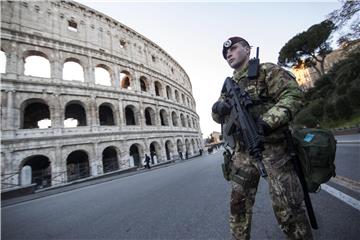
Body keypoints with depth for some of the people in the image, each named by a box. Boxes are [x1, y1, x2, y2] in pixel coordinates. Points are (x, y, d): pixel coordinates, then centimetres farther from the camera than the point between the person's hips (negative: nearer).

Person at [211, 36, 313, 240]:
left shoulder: (266, 70, 2)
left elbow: (293, 95, -10)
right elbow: (218, 117, 11)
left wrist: (266, 121, -25)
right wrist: (218, 107, -13)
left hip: (274, 148, -5)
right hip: (243, 152, 5)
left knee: (287, 209, 3)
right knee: (238, 204, 11)